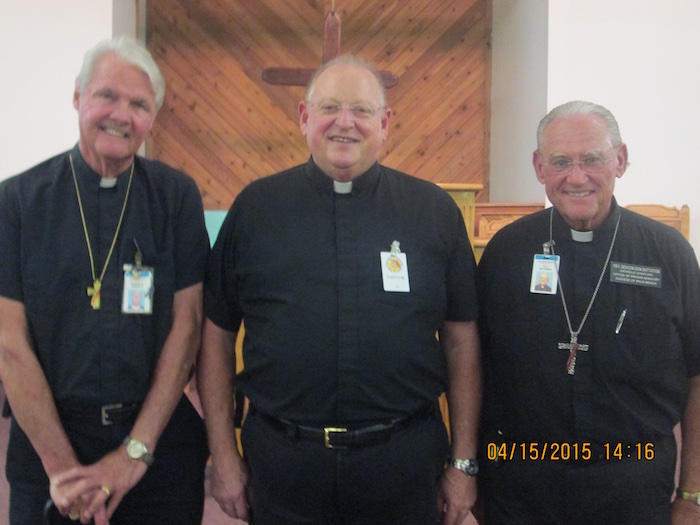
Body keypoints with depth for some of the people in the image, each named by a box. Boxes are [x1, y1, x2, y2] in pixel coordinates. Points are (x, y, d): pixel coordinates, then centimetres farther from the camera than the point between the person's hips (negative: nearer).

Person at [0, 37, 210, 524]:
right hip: (46, 438, 0)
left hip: (158, 435, 1)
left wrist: (137, 450, -10)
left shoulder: (177, 196, -2)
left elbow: (187, 324, -5)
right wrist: (62, 466, -10)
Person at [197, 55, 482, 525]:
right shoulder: (255, 207, 1)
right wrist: (223, 455, 1)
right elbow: (218, 333, 3)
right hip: (280, 463, 1)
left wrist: (464, 463, 2)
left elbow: (461, 338, 2)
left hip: (404, 463, 0)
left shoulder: (435, 211, 1)